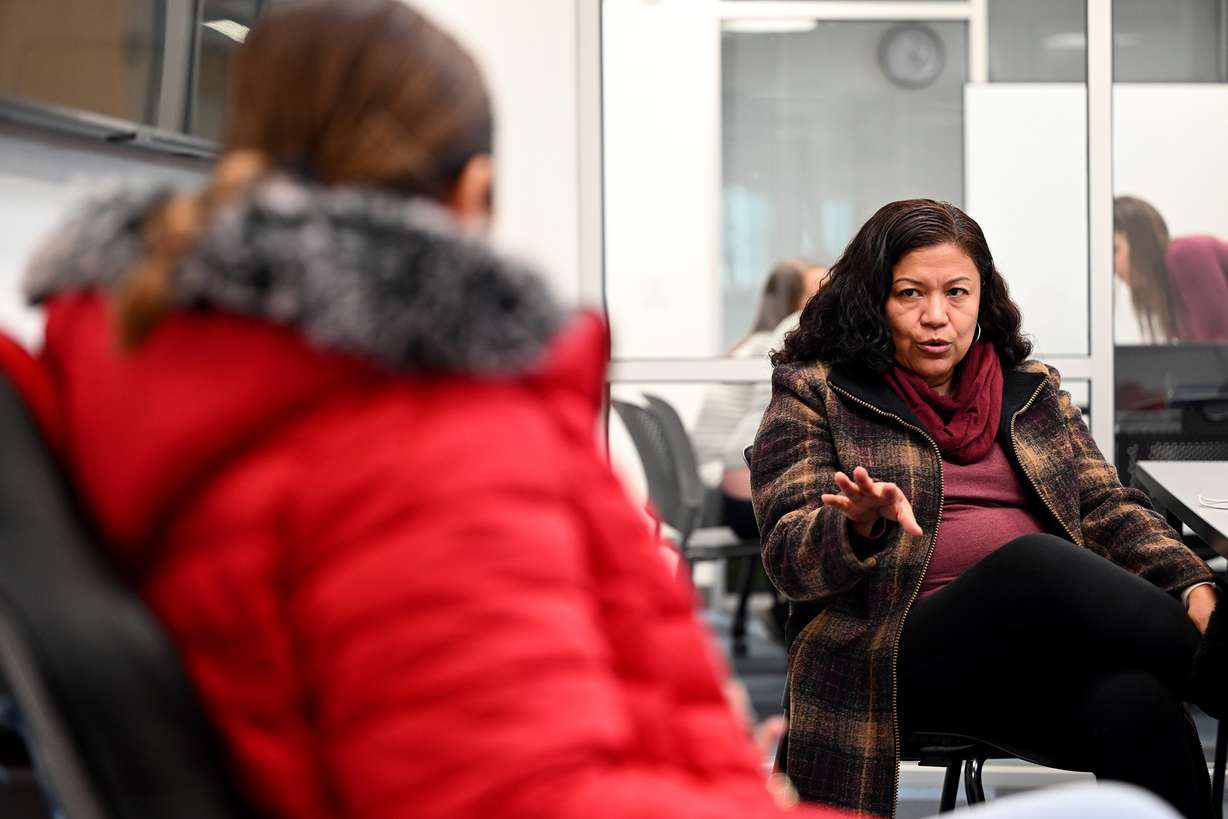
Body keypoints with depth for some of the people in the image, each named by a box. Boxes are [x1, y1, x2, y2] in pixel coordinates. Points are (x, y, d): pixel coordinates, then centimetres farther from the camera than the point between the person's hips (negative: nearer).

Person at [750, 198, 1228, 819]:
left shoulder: (1032, 392, 22)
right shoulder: (816, 394, 9)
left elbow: (1108, 509, 16)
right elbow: (788, 559, 0)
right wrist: (860, 527, -24)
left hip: (1053, 642, 4)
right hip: (905, 649, -3)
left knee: (1135, 701, -34)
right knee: (1035, 560, -36)